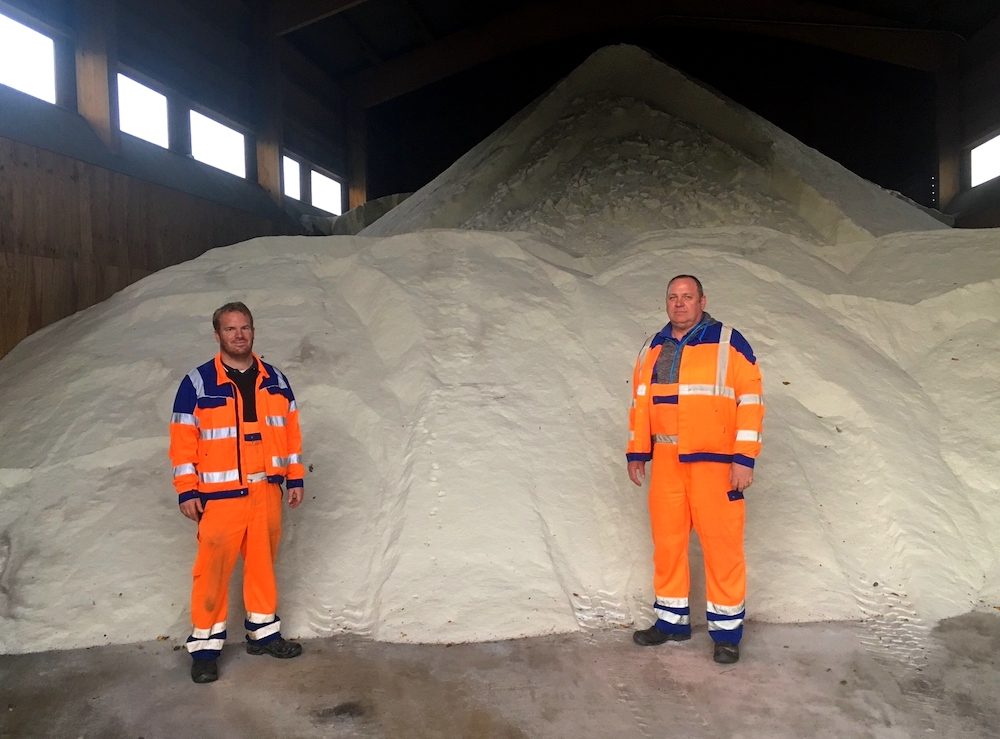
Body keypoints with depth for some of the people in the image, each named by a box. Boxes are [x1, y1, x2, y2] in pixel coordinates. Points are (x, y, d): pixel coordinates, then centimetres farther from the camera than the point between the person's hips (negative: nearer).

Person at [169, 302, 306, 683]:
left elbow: (290, 430, 11)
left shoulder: (275, 380, 7)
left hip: (266, 490, 4)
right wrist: (187, 492, -7)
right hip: (221, 495, -3)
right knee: (213, 567, 0)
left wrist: (295, 479, 9)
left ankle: (263, 630, 27)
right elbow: (183, 440, -4)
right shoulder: (197, 383, -4)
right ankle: (205, 643, 14)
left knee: (263, 561, 12)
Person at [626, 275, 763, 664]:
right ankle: (671, 619, 25)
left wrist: (744, 458, -13)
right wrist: (637, 453, 13)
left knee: (721, 542, -1)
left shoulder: (729, 342, -3)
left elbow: (751, 401, -7)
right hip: (666, 460, 5)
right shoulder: (652, 349, 13)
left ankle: (727, 630, 14)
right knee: (667, 539, 11)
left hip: (715, 460, -5)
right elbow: (640, 403, 17)